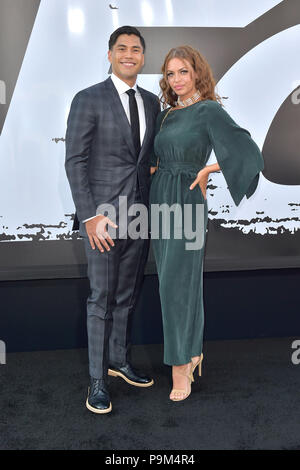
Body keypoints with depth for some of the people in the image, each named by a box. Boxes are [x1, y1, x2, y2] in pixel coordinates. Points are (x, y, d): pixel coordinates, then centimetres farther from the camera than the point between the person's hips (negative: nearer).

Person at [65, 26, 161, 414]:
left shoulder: (151, 102, 10)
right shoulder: (88, 100, -7)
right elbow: (75, 162, -11)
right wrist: (90, 217, -17)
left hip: (140, 214, 6)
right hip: (103, 215, -5)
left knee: (128, 295, 15)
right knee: (102, 298, 2)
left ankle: (119, 360, 34)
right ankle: (98, 380, 16)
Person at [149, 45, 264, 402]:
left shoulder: (209, 110, -8)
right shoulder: (166, 114, 14)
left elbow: (246, 150, -16)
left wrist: (207, 169, -11)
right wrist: (154, 169, 5)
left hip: (186, 202, -7)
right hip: (159, 199, 8)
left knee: (177, 283, -6)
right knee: (172, 279, 12)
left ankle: (180, 367, 7)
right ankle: (192, 351, 28)